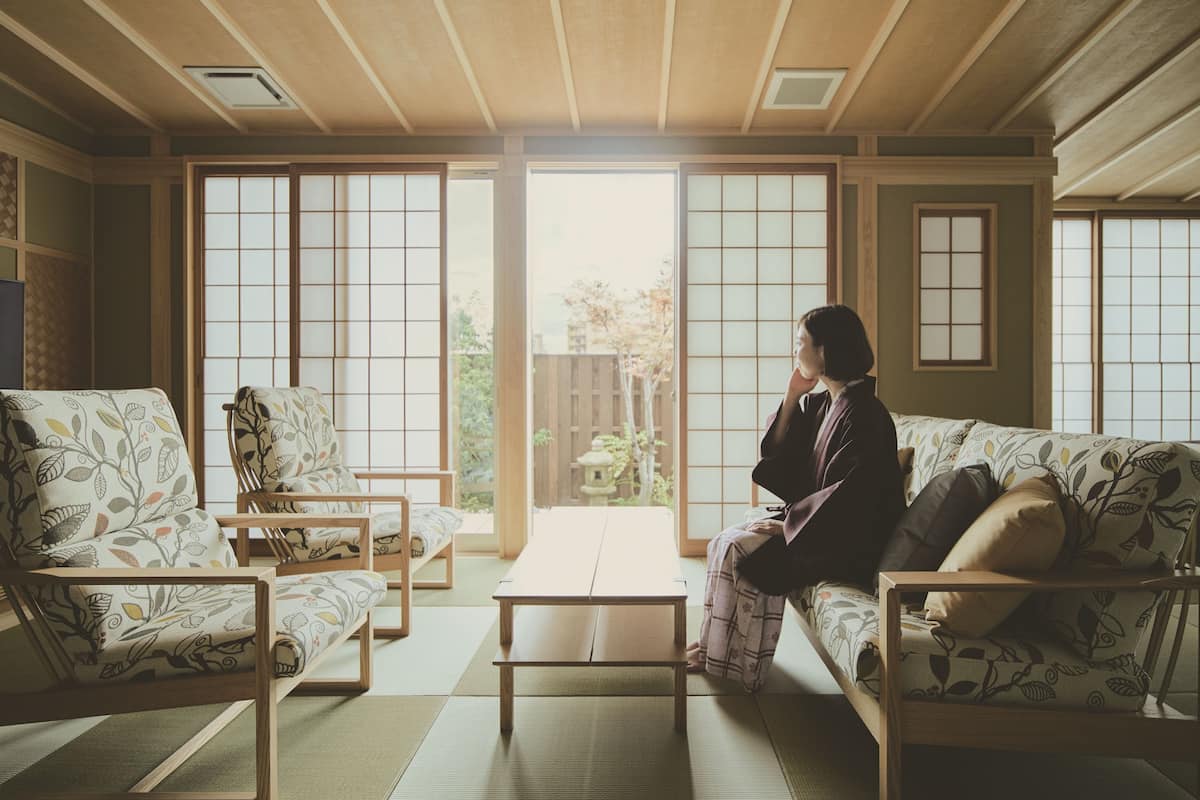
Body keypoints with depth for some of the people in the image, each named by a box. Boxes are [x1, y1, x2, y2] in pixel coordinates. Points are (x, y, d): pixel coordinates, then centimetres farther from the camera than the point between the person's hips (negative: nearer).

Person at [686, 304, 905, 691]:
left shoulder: (863, 415, -20)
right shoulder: (818, 404, 10)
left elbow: (848, 494, -25)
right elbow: (777, 455, 9)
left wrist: (788, 523, -18)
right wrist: (792, 396, 1)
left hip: (848, 542, -9)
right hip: (815, 524, 9)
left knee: (741, 552, -18)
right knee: (726, 543, -2)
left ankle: (734, 662, -2)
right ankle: (715, 646, 5)